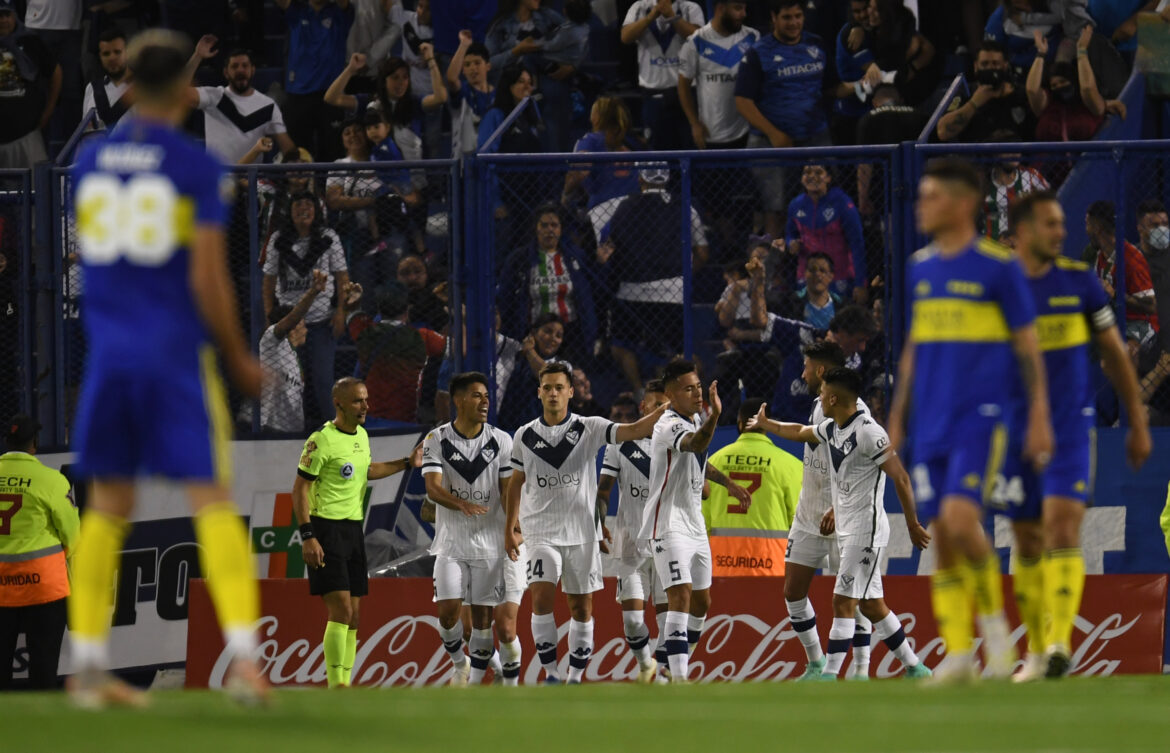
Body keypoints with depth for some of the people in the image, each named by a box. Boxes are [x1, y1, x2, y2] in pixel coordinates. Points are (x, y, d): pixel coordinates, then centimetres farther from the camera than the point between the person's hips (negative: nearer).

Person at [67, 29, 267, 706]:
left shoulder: (90, 161, 6)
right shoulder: (199, 167, -8)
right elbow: (209, 277, -11)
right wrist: (240, 359, 1)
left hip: (108, 351, 4)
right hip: (178, 355, -4)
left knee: (108, 508, 11)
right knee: (213, 502, -3)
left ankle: (88, 667, 9)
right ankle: (244, 656, -14)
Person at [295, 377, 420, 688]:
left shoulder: (361, 435, 11)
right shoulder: (322, 440, -14)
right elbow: (300, 488, -13)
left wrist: (407, 463, 31)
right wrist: (308, 537, -19)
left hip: (353, 528, 8)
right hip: (327, 529, -8)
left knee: (353, 617, 8)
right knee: (341, 610, -15)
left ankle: (343, 685, 13)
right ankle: (336, 687, -15)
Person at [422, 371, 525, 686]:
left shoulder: (501, 441, 1)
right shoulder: (437, 440, -2)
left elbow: (508, 489, -2)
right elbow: (433, 487, -13)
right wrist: (463, 504, -32)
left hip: (490, 541, 0)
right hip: (451, 542, 0)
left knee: (482, 615, 0)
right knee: (447, 611, -7)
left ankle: (476, 679, 11)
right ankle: (460, 665, 19)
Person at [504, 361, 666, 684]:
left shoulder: (589, 428, -1)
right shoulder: (525, 436, 5)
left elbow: (633, 430, -12)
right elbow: (517, 482, 15)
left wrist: (668, 408, -26)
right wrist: (510, 529, 15)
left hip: (581, 530, 0)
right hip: (541, 531, 0)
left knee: (582, 606, 4)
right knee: (542, 596, -17)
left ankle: (576, 676, 14)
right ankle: (550, 672, -9)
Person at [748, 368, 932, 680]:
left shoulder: (868, 432, -18)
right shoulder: (831, 429, 9)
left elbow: (900, 478, -17)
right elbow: (799, 432, 32)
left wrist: (912, 525, -15)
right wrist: (764, 424, 47)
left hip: (866, 531, -9)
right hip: (847, 530, 9)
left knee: (843, 603, -10)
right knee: (872, 606, 11)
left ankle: (829, 675, -10)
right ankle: (914, 669, 17)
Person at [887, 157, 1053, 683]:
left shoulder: (998, 267, -4)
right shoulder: (920, 267, 13)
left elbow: (1028, 346, -2)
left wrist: (1040, 418, -6)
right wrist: (897, 418, 17)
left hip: (984, 417, -6)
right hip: (933, 421, 6)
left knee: (960, 520, -21)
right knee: (942, 536, 1)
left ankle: (993, 619, 0)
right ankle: (957, 655, 4)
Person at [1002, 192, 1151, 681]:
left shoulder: (1080, 282, 2)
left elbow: (1114, 354, 11)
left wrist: (1138, 424, 12)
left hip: (1071, 427, -1)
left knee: (1062, 530, -17)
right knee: (1028, 545, 7)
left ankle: (1059, 642, -26)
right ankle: (1036, 651, 19)